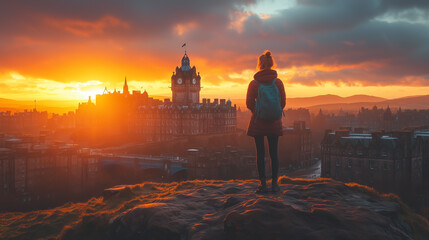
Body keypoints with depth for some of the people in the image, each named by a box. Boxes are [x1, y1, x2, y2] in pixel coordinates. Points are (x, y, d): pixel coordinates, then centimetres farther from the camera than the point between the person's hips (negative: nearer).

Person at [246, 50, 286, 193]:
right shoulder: (278, 82, -2)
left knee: (260, 153, 4)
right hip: (274, 122, 2)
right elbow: (283, 102, 1)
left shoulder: (254, 83, -6)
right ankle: (274, 183, 11)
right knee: (273, 153, 8)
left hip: (258, 122, -1)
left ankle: (263, 183, 6)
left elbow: (249, 103, -3)